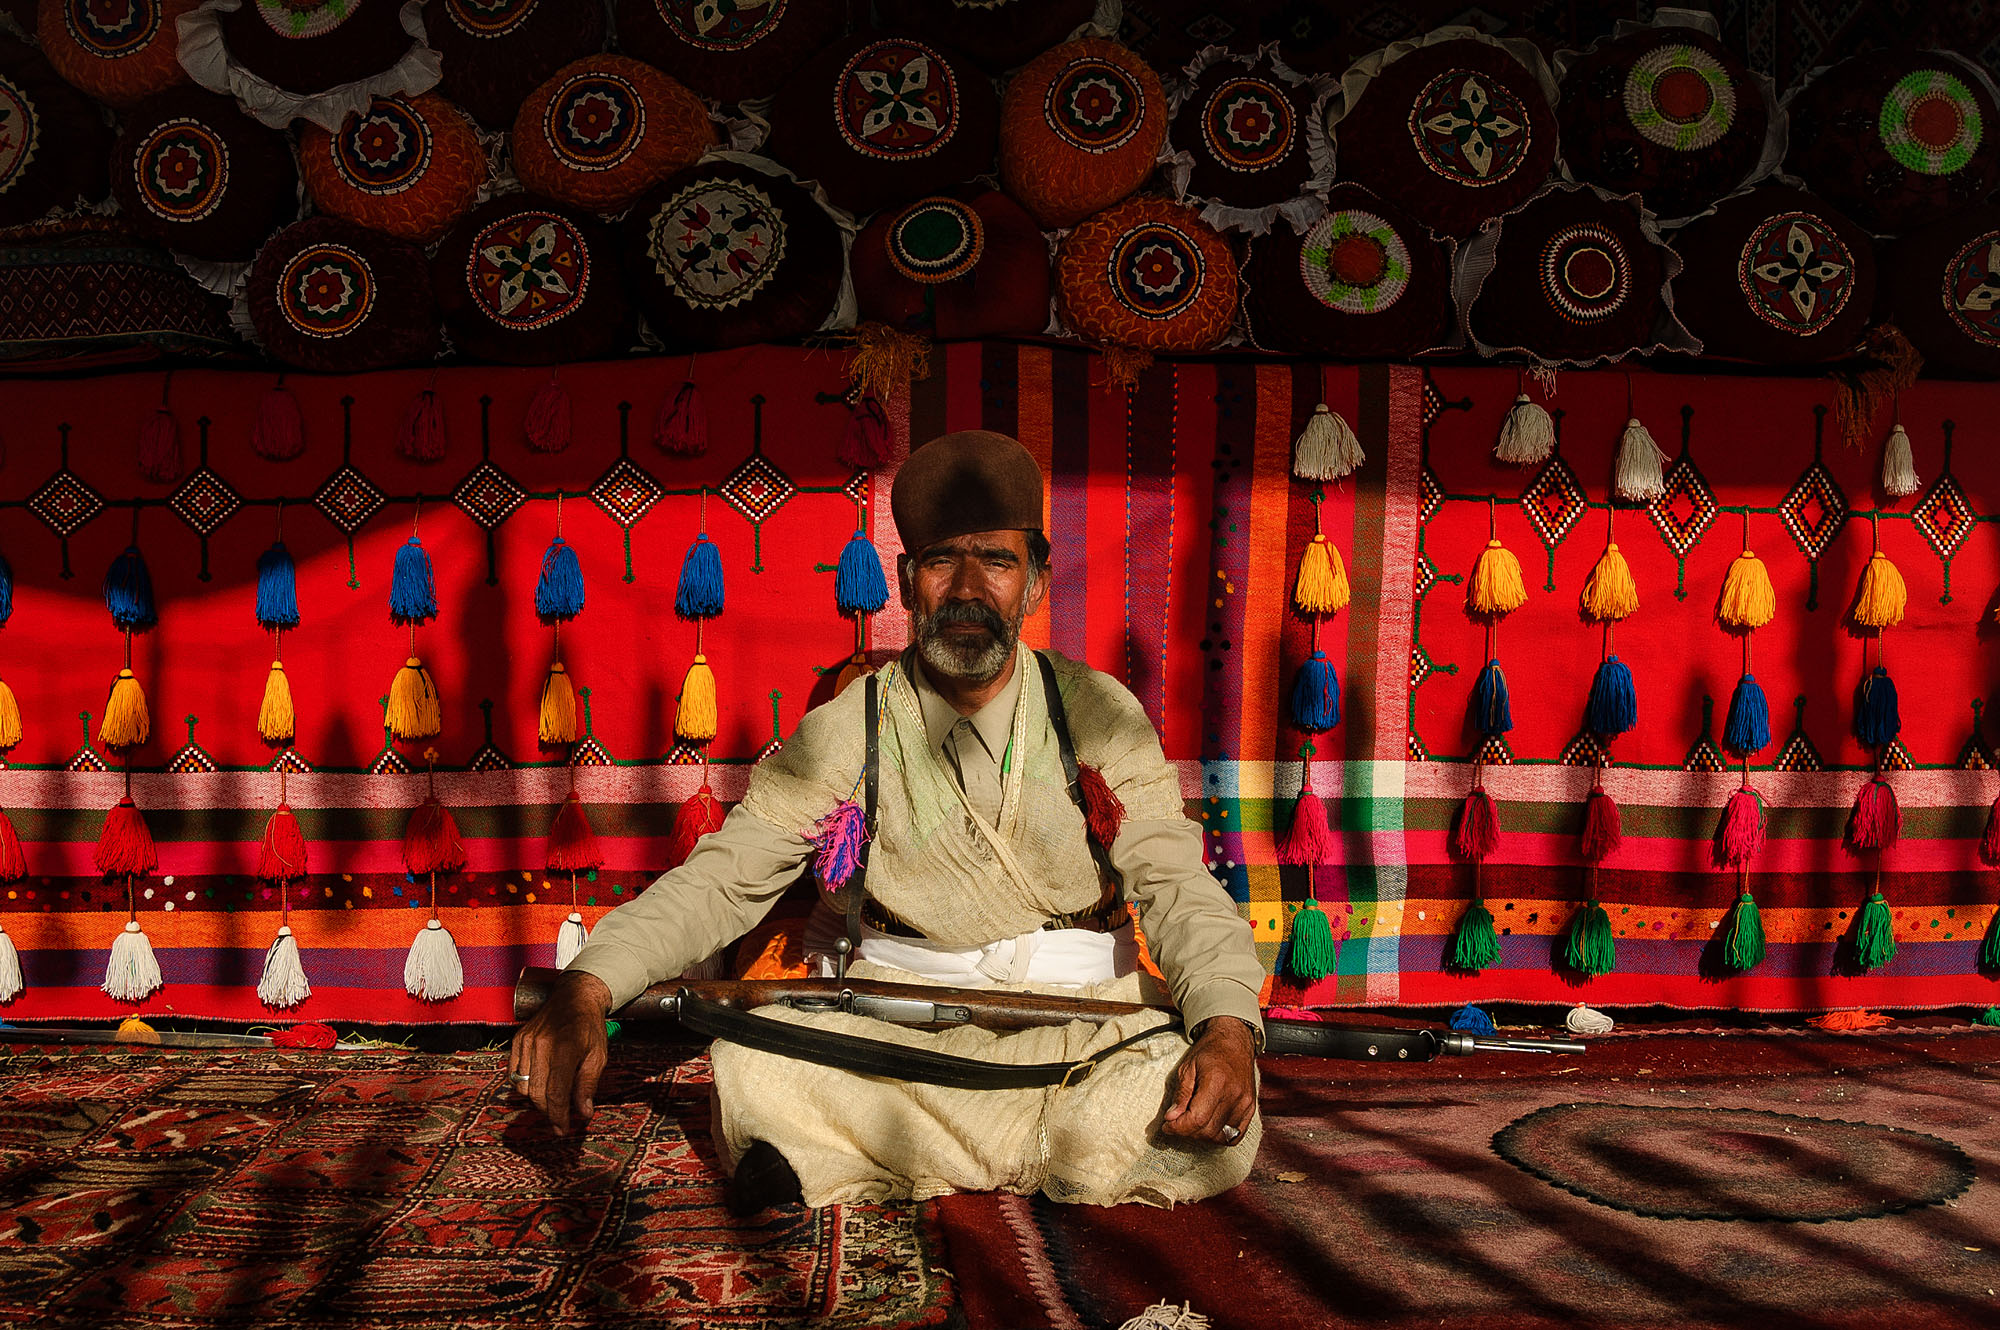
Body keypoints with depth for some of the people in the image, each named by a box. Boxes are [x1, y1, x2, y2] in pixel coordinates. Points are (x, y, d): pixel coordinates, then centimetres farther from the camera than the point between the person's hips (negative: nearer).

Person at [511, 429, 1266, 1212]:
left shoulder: (1099, 714, -1)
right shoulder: (848, 730, -3)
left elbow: (1179, 889, -4)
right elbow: (721, 877, -6)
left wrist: (1228, 1027, -26)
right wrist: (587, 986, -25)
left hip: (1084, 1029, 2)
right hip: (898, 1031, -1)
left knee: (1217, 1129, -28)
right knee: (754, 1071, -30)